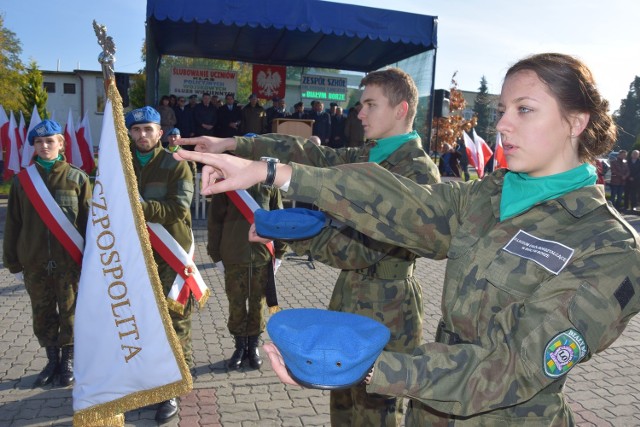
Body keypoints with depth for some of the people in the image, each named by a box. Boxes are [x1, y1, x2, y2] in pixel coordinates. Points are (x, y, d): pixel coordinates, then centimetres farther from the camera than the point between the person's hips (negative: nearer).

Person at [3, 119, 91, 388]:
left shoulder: (77, 178, -3)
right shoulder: (22, 180, 3)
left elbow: (89, 221, -2)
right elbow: (13, 224, 6)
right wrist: (13, 262, 5)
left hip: (69, 260, -2)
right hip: (34, 262, 2)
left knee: (70, 312, 8)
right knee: (42, 313, 12)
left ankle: (68, 361, 25)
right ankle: (52, 360, 29)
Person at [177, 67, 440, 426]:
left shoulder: (419, 173, -18)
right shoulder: (369, 156, 8)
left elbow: (364, 250, -21)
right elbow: (309, 154, 2)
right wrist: (233, 144, -5)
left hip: (386, 318, -8)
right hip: (349, 303, 8)